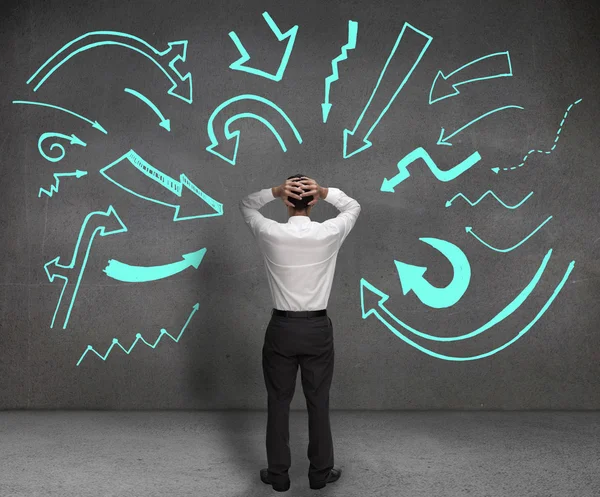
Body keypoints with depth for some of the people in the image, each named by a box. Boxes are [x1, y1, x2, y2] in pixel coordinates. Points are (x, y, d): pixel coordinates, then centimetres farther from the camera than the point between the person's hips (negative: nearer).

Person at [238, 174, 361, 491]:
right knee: (318, 402, 12)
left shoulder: (270, 234, -10)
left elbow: (246, 205, 11)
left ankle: (278, 474, 19)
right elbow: (353, 207, 11)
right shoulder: (329, 234, -9)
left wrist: (275, 191, -8)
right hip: (317, 329, 1)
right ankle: (320, 472, 22)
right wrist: (324, 191, -7)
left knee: (278, 402, 11)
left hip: (281, 328, 0)